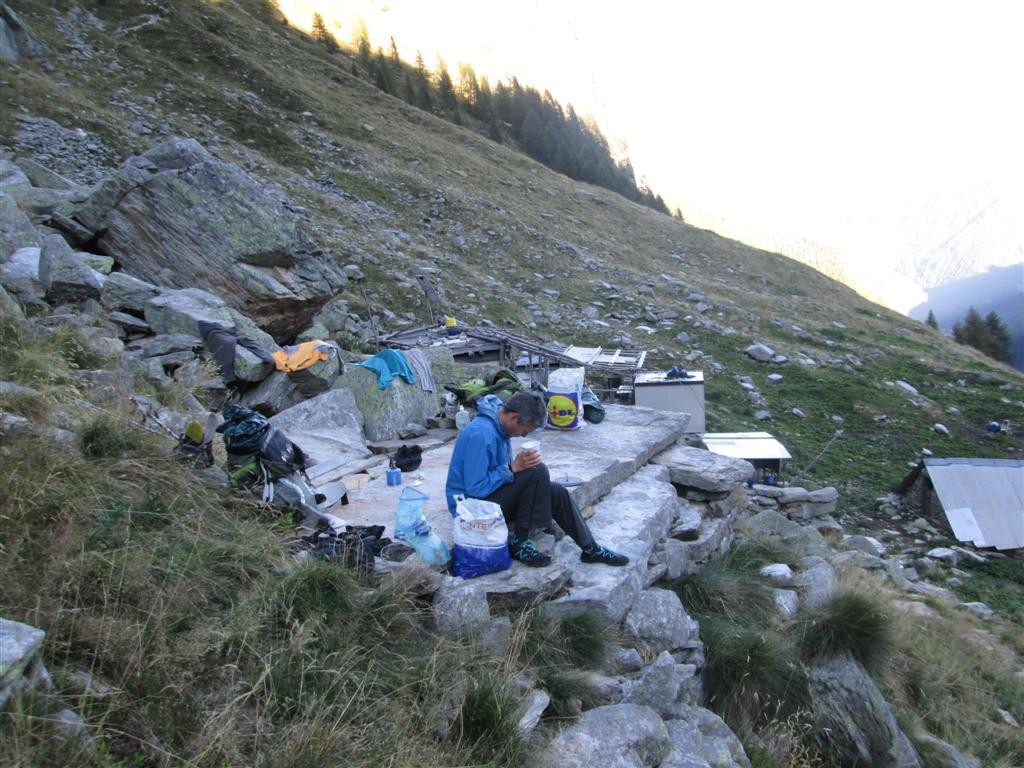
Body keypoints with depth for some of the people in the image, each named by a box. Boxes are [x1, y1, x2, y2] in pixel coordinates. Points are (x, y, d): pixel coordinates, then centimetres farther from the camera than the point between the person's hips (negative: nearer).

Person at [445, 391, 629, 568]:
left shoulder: (499, 425, 3)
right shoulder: (481, 434, -27)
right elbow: (476, 488, -27)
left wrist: (518, 465, -4)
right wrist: (513, 468, -26)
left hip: (492, 495, 10)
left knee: (557, 493, 0)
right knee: (537, 471, -25)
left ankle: (590, 549, 12)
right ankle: (518, 541, -14)